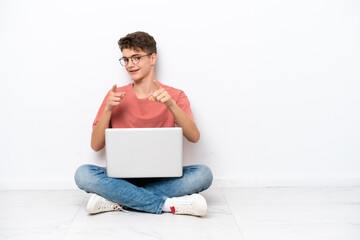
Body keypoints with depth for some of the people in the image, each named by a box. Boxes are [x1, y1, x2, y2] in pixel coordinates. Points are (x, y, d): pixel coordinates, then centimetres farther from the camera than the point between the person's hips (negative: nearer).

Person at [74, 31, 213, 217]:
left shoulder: (174, 96, 6)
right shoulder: (115, 96, 9)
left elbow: (194, 137, -9)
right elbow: (96, 145, 4)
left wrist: (170, 104, -23)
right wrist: (108, 109, -10)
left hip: (162, 177, 0)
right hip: (123, 176, 1)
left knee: (203, 174, -28)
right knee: (83, 174, -28)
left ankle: (117, 201, -25)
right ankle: (168, 204, -27)